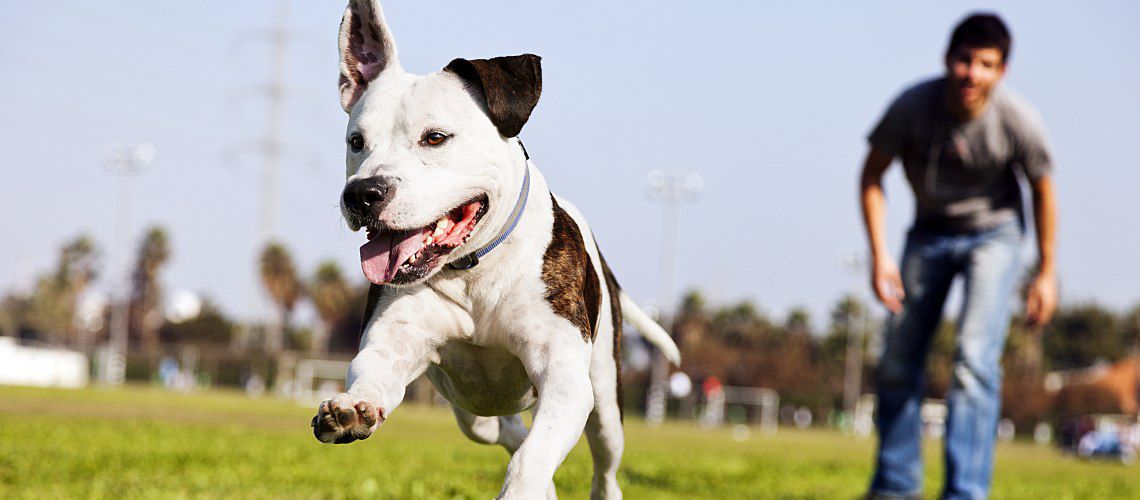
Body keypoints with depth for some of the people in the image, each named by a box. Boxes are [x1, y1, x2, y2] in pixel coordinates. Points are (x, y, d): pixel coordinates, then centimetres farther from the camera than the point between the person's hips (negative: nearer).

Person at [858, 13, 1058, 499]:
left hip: (993, 234, -3)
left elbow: (1042, 191, -8)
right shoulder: (912, 107, -24)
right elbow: (872, 175, -9)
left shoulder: (1019, 121, -25)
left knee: (975, 358, -20)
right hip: (929, 234, 3)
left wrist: (1046, 273, -1)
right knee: (897, 363, 7)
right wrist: (879, 253, -16)